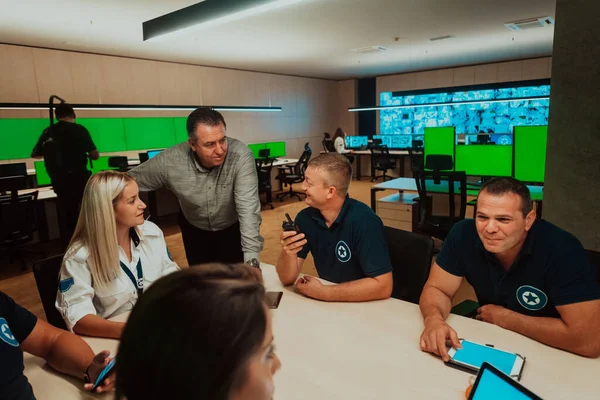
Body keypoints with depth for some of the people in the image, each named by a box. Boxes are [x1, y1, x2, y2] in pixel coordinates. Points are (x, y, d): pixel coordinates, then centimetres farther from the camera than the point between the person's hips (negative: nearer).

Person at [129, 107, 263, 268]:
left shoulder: (240, 155, -32)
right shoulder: (169, 161, -26)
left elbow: (248, 208, -36)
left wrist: (251, 259, -43)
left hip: (233, 228, -2)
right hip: (194, 229, 2)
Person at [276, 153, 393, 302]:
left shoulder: (364, 221, -21)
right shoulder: (305, 218, -7)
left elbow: (383, 285, -24)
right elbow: (287, 278, -6)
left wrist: (322, 293, -22)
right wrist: (288, 253, -26)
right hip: (327, 303, 4)